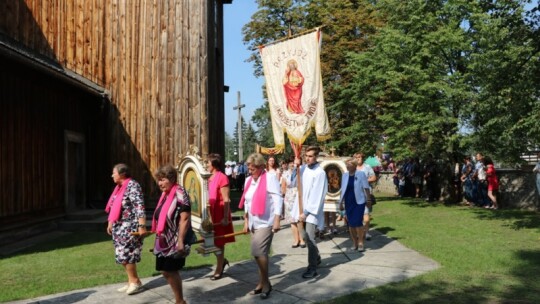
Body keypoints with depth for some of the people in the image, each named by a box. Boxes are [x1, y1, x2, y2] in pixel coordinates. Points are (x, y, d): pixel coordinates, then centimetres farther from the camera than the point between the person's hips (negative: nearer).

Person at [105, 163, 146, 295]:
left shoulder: (132, 185, -14)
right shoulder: (119, 187, 14)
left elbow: (140, 206, -22)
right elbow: (113, 207, 22)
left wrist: (142, 226, -28)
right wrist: (110, 223, 24)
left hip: (129, 227, -9)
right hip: (119, 226, 9)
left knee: (126, 254, -7)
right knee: (122, 255, 11)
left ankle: (135, 281, 6)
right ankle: (132, 281, 21)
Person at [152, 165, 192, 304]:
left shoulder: (179, 193, -15)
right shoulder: (165, 194, 11)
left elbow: (185, 218, -22)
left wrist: (181, 241, -26)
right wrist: (159, 237, 22)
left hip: (175, 241, -9)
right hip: (164, 240, 9)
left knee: (171, 270, -2)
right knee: (165, 271, 13)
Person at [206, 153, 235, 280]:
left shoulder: (222, 178, -16)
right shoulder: (211, 178, 10)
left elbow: (226, 200, -19)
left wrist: (225, 217, -21)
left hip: (220, 215, -8)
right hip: (212, 213, 8)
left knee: (218, 242, 3)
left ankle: (219, 270, 16)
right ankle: (222, 260, 34)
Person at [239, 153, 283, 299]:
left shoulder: (270, 178, -10)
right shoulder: (248, 180, 11)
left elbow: (278, 199, -15)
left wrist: (277, 220, -21)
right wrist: (246, 221, 17)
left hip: (266, 223, -7)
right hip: (254, 223, 7)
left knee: (259, 252, -12)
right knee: (258, 253, 10)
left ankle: (265, 283, 4)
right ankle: (263, 282, 21)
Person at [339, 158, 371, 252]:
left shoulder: (360, 174, -6)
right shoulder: (345, 175, 6)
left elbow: (366, 188, -4)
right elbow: (343, 190, 11)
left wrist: (368, 199, -4)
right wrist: (341, 202, 11)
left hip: (359, 202, -4)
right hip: (348, 203, 4)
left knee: (357, 222, -9)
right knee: (351, 224, 6)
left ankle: (360, 242, 8)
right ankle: (354, 243, 19)